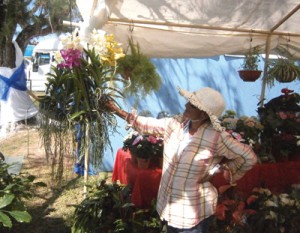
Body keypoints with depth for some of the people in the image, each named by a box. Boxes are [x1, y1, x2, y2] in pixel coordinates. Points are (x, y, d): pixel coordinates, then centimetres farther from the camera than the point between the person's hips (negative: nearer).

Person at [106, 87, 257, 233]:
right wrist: (117, 111, 4)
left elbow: (249, 158, -16)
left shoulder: (216, 137, -24)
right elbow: (147, 124, 5)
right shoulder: (176, 124, -7)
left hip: (193, 210, -6)